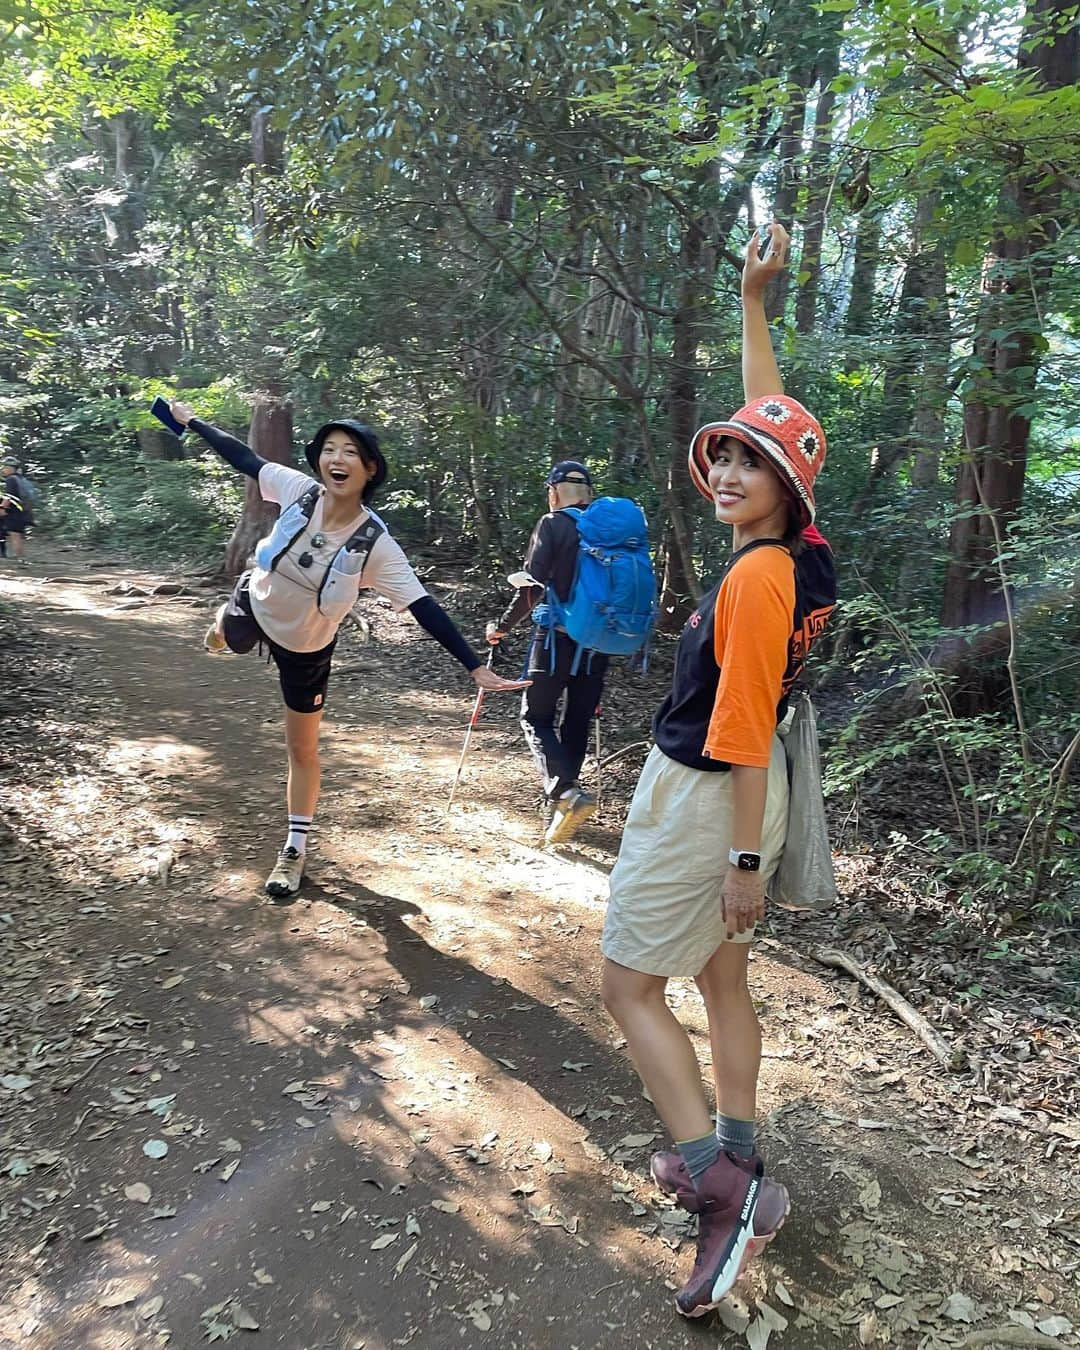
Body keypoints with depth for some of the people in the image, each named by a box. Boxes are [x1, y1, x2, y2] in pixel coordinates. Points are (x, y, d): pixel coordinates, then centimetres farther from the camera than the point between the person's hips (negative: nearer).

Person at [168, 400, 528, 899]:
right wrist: (191, 419, 1)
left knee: (302, 749, 9)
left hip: (306, 647, -2)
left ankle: (294, 850, 27)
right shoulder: (299, 490, -27)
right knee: (223, 639, 36)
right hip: (255, 607, 2)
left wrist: (476, 667, -38)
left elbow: (424, 608, -33)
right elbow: (243, 456, -10)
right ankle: (223, 625, 78)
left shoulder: (376, 544, -32)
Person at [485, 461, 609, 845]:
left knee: (536, 717, 5)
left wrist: (503, 626, -1)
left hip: (557, 638, -5)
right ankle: (563, 810, 19)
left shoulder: (553, 524, -5)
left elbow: (533, 587, -12)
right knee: (577, 722, 13)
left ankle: (566, 792, -16)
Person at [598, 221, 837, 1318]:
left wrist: (746, 862, -19)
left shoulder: (757, 577, -25)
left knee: (629, 985, 4)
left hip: (703, 802, -9)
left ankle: (717, 1182, 1)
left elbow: (745, 735, -24)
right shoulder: (788, 545, -1)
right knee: (721, 980, 19)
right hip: (725, 795, 9)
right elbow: (768, 410, 12)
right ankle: (741, 1169, 32)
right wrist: (753, 298, 14)